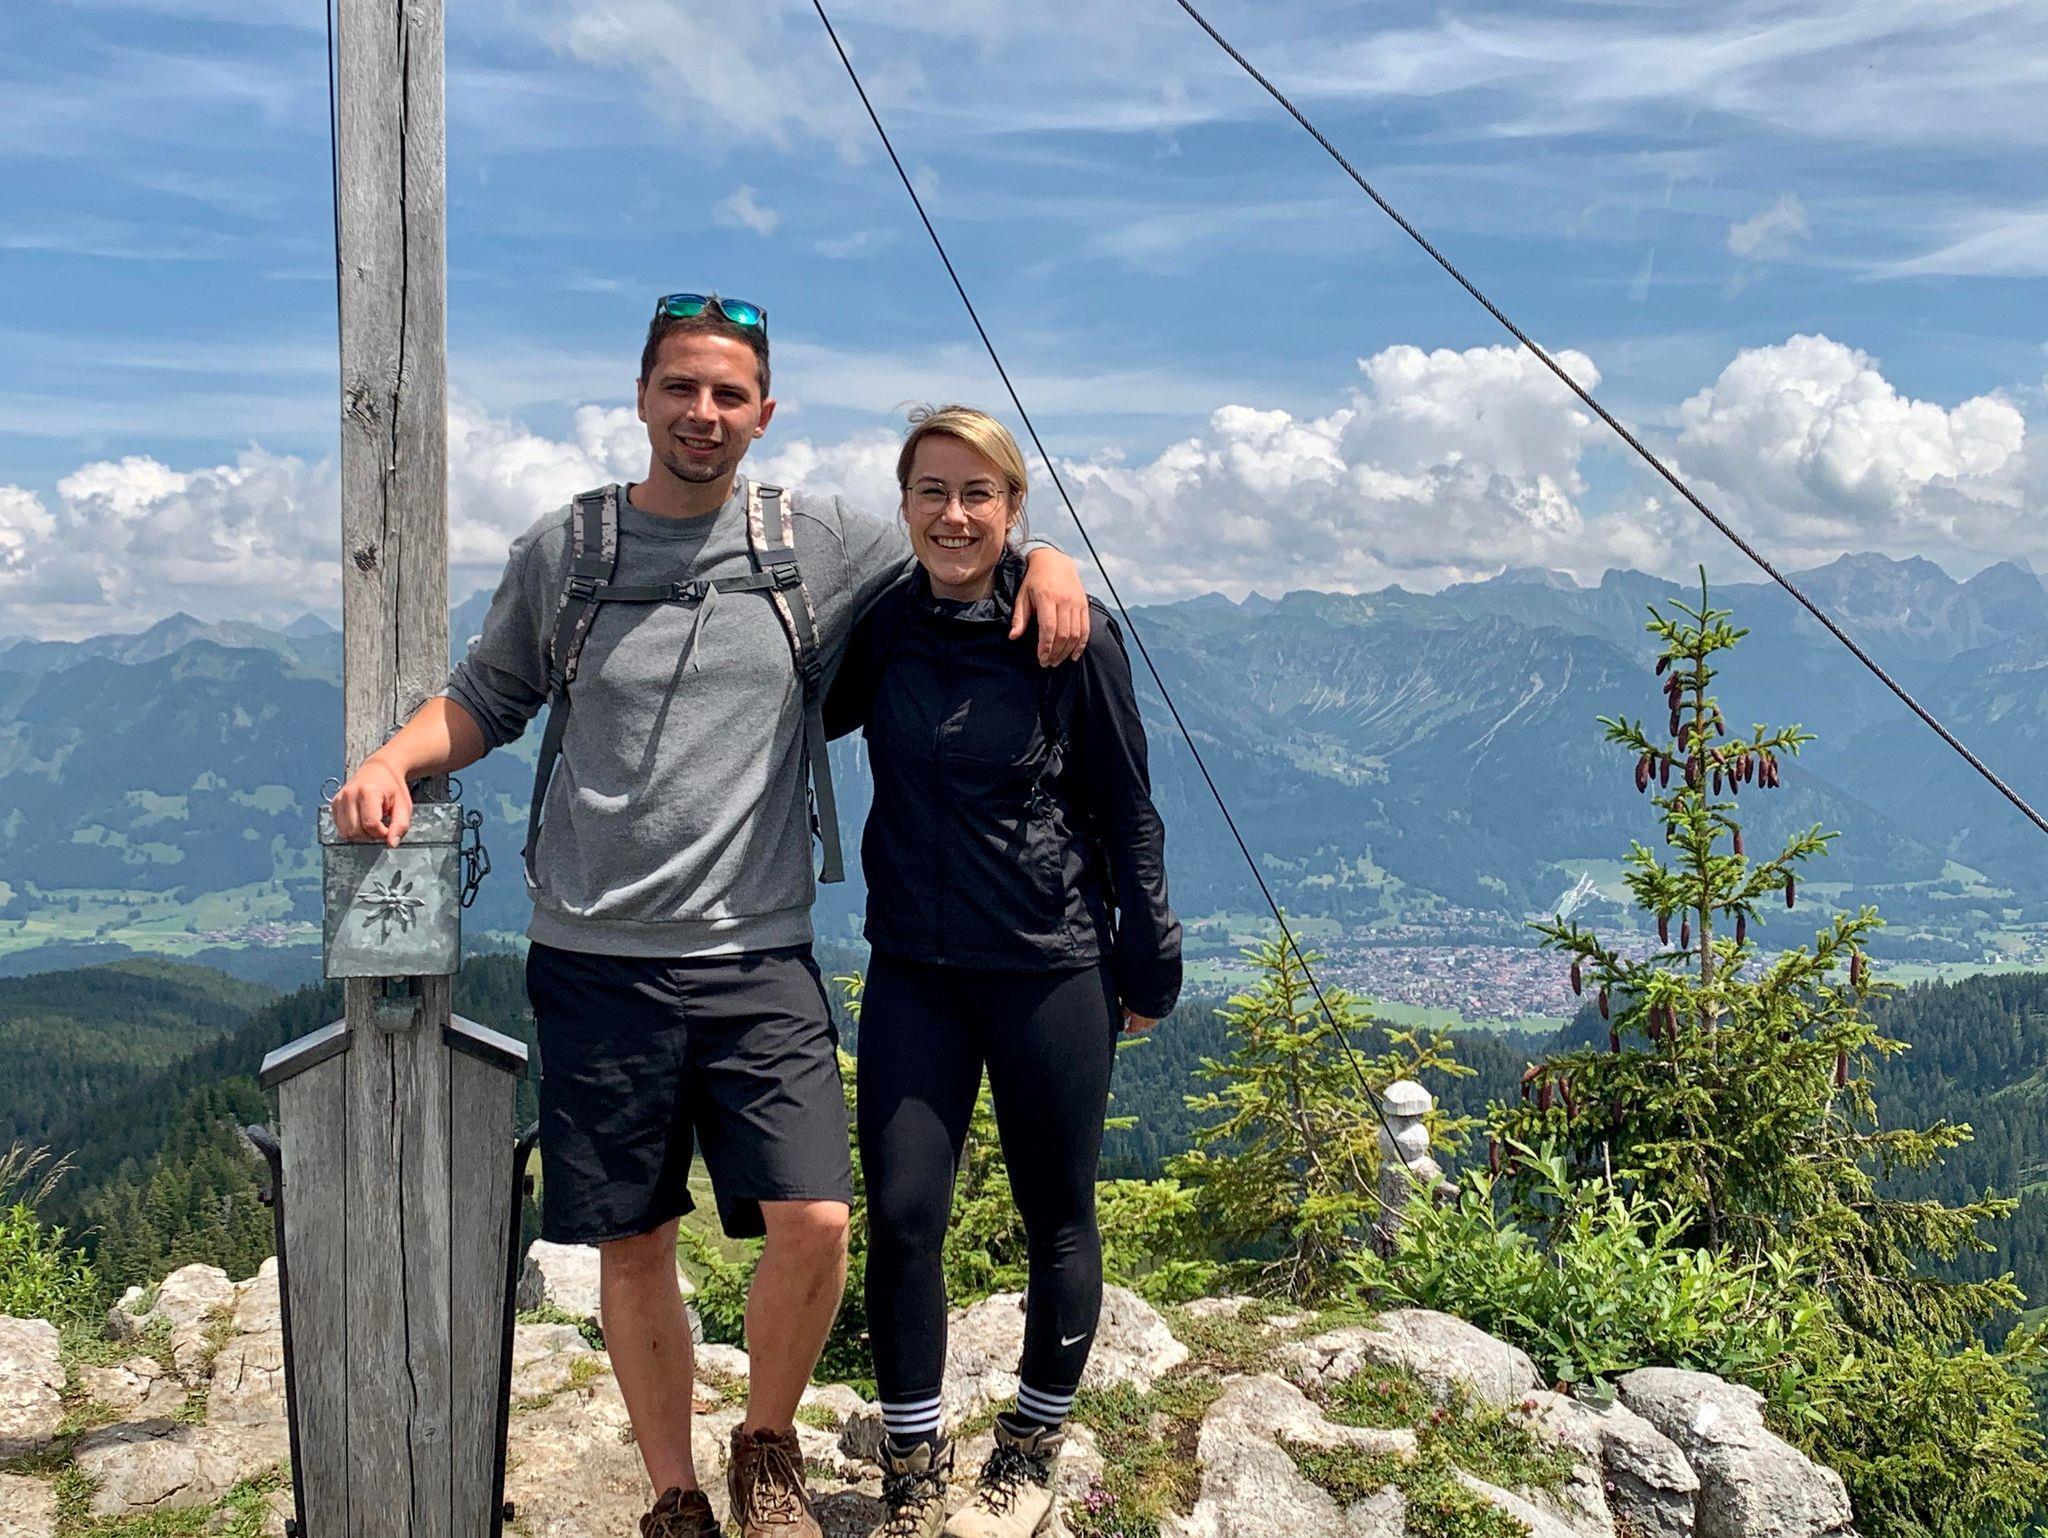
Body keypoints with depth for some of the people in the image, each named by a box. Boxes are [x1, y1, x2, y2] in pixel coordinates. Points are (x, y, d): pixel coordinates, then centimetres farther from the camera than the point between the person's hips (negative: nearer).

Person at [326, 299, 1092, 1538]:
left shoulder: (818, 542, 4)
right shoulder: (561, 550, 5)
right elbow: (485, 700, 13)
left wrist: (1043, 558, -4)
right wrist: (394, 757, -5)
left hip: (759, 959, 0)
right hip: (597, 961, 1)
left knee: (814, 1225, -9)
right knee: (633, 1247, 8)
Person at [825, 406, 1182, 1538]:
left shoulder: (1072, 638, -9)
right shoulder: (880, 629, 1)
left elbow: (1126, 811, -2)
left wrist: (1147, 965, 2)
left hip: (1051, 968, -3)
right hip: (914, 968, 3)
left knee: (1057, 1219, 10)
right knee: (901, 1216, 0)